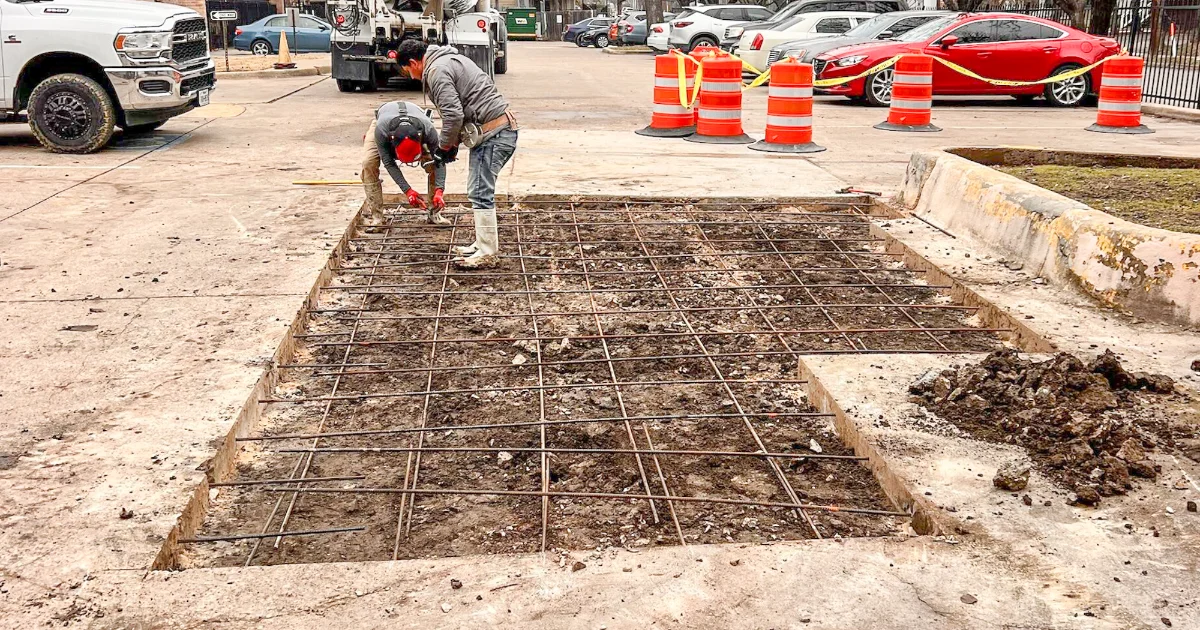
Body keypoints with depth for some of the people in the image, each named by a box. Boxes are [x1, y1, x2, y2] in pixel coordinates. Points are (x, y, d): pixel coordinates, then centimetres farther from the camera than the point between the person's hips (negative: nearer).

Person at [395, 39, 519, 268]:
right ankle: (483, 243, 25)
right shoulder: (450, 59, 22)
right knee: (479, 190, 17)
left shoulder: (437, 71, -11)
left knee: (480, 192, -7)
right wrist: (454, 142, 19)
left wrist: (444, 146, -5)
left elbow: (453, 115, -19)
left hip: (493, 135, -11)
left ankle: (487, 253, -3)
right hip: (504, 128, 11)